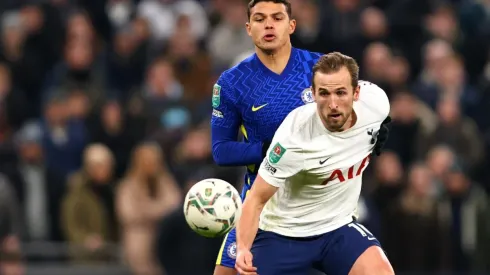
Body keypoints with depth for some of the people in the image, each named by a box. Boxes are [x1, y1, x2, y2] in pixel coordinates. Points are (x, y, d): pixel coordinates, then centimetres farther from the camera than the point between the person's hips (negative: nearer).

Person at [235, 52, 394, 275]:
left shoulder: (375, 103, -16)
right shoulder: (295, 138, -29)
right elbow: (257, 199, -22)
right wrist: (243, 248, -37)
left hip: (337, 227, 3)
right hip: (284, 233, -3)